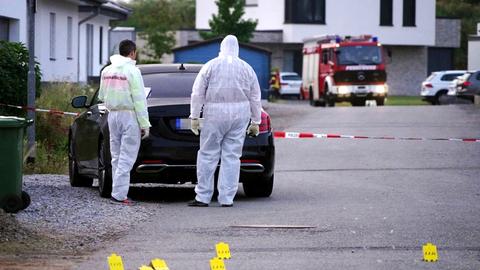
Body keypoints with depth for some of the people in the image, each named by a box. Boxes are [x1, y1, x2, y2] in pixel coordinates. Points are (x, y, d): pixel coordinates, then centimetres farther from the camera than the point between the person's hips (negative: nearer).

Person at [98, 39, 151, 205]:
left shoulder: (106, 71, 8)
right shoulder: (132, 71, -12)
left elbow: (102, 96, 15)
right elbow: (139, 100, -14)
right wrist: (145, 124, -12)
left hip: (113, 115, 7)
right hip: (129, 116, -7)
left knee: (116, 157, 11)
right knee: (127, 158, -5)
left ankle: (119, 192, 11)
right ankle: (119, 194, -11)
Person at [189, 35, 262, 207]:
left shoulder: (210, 66, 1)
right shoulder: (246, 68, 8)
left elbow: (198, 94, -2)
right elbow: (255, 98, 11)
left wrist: (194, 116, 2)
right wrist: (255, 122, 16)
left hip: (214, 115, -2)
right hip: (240, 115, 3)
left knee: (208, 156, 2)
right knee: (232, 157, 4)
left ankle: (203, 197, 1)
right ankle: (227, 198, 3)